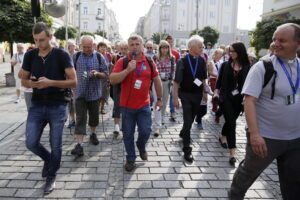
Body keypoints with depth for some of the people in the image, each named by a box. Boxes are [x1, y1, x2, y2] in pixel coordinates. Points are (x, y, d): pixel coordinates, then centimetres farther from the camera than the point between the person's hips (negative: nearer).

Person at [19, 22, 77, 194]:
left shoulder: (62, 55, -9)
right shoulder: (30, 55, 3)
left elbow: (73, 82, -11)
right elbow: (24, 80, 11)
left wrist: (51, 82, -24)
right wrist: (31, 83, -13)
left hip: (57, 107, -3)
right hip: (37, 106, 4)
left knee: (55, 145, 6)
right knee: (31, 143, 1)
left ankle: (51, 177, 28)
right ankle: (48, 159, 34)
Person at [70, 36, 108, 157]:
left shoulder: (99, 57, 1)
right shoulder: (76, 56, 2)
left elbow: (106, 74, 1)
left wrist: (97, 73, -18)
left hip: (94, 92, 1)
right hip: (80, 92, -1)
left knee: (94, 116, 15)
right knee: (80, 119, -6)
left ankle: (93, 134, 40)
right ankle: (79, 145, -8)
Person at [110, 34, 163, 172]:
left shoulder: (149, 62, 1)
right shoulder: (122, 62, -5)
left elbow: (157, 81, 10)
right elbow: (112, 80, -14)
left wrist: (159, 99, 13)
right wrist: (127, 70, -25)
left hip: (144, 105, 1)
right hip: (127, 105, -1)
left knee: (145, 131, 1)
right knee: (128, 134, 8)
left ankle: (141, 147, 35)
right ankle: (130, 159, 27)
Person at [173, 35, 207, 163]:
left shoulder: (202, 61, -1)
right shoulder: (182, 62, -13)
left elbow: (204, 78, 11)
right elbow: (176, 81, -11)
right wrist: (175, 98, -13)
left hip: (198, 94, 5)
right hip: (186, 95, -4)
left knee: (191, 118, 19)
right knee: (187, 120, -4)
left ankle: (183, 133, 48)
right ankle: (187, 149, 6)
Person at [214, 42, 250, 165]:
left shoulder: (247, 68, -1)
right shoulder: (225, 65, 2)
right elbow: (219, 80, 6)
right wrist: (216, 91, -5)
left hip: (238, 99, 2)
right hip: (226, 98, -1)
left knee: (230, 121, 17)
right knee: (231, 123, -9)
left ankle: (223, 137, 46)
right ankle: (232, 153, -8)